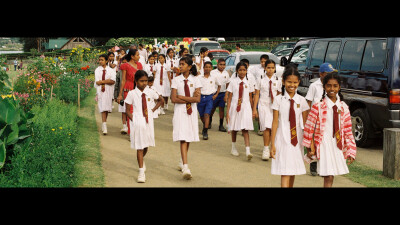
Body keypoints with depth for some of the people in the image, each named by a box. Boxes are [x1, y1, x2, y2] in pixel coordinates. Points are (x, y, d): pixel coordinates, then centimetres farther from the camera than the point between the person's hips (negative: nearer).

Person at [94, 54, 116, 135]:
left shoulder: (111, 70, 4)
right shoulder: (97, 70, 4)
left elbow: (113, 81, -9)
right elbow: (97, 82, -6)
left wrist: (102, 81, -12)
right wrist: (107, 81, -10)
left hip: (108, 91, 1)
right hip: (100, 91, -1)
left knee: (107, 108, 6)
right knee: (103, 108, -10)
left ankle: (104, 124, 22)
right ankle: (104, 126, -14)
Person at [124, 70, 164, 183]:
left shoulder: (150, 92, 2)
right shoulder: (132, 94, -6)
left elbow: (160, 100, 20)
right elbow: (127, 111, -2)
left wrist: (153, 109, 9)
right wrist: (133, 120, -12)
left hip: (148, 121, 4)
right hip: (137, 122, -4)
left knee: (146, 145, 13)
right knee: (139, 147, -4)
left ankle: (141, 160, 45)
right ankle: (141, 171, 0)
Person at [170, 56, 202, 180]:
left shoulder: (195, 80, 3)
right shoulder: (176, 80, 1)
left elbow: (198, 99, -7)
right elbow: (174, 99, -7)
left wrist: (182, 97, -10)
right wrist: (190, 99, -9)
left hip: (192, 111, 2)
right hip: (180, 111, -2)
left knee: (189, 138, 8)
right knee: (183, 138, -12)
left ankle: (182, 162, 28)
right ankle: (185, 167, -18)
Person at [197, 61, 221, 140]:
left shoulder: (214, 77, 3)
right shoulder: (199, 77, -1)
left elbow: (219, 86, 17)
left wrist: (216, 94, 8)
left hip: (210, 97, -1)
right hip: (201, 97, 1)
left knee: (207, 114, -14)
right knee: (201, 115, 13)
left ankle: (205, 132, -15)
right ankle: (205, 126, 43)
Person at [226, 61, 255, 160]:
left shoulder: (248, 82, 3)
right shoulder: (233, 82, -1)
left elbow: (250, 97, 9)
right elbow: (229, 98, 0)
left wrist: (252, 110, 9)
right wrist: (228, 112, -4)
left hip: (245, 107, 0)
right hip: (234, 107, 0)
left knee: (245, 130, -9)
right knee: (234, 129, 14)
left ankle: (248, 151, -16)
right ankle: (234, 148, 33)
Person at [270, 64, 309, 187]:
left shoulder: (301, 100, 3)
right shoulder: (279, 100, -4)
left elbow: (305, 124, 7)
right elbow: (275, 122, -3)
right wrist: (272, 144, -6)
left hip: (297, 140, 3)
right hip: (283, 139, -3)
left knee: (293, 172, 13)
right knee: (285, 173, -7)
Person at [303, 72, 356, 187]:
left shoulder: (343, 107, 7)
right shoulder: (318, 107, -6)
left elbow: (348, 130, 9)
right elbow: (309, 127, -3)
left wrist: (351, 152, 5)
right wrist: (309, 148, -1)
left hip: (338, 146, 4)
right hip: (324, 146, -4)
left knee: (331, 176, 9)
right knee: (328, 178, -8)